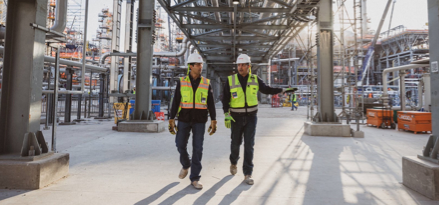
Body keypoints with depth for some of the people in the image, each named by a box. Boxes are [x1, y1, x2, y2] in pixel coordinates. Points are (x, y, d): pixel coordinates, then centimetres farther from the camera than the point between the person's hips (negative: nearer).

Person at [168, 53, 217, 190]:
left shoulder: (206, 83, 2)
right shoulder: (182, 82, 1)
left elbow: (211, 103, 1)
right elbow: (176, 102, 0)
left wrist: (213, 121, -5)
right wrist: (172, 120, -6)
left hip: (200, 120, 0)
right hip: (184, 119, 1)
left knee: (197, 148, -4)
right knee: (180, 145, 2)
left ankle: (195, 178, 5)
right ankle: (186, 165, 32)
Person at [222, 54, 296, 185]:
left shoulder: (255, 79, 2)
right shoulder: (230, 80, -3)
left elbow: (266, 90, 14)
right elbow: (225, 99, -3)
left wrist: (283, 90, 8)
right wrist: (226, 114, -13)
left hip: (251, 117, 1)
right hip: (236, 117, 0)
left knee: (249, 145, -3)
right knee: (236, 143, 12)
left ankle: (247, 174, 5)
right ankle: (233, 163, 42)